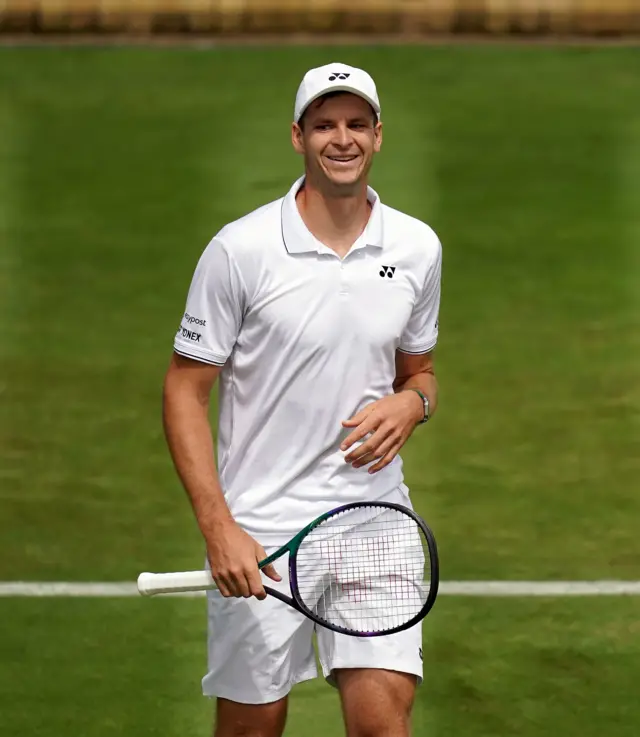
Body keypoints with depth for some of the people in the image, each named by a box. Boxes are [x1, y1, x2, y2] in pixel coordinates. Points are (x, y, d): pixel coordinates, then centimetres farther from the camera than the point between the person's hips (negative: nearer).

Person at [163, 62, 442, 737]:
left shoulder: (417, 248, 5)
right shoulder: (239, 249, -7)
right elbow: (184, 390, -4)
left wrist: (412, 403, -7)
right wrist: (218, 528, -13)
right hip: (256, 532, -2)